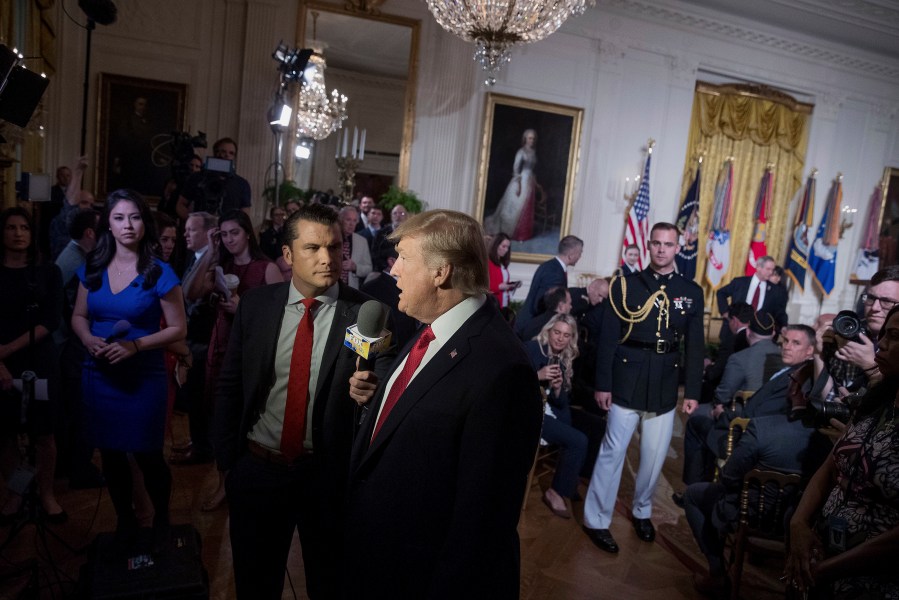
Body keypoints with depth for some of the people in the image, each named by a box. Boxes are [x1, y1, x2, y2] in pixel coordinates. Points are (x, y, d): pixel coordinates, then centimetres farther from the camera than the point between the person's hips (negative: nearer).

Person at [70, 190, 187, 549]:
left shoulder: (160, 273, -11)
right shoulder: (92, 268, 2)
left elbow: (177, 329, -9)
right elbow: (79, 316, 10)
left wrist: (135, 346, -22)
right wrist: (90, 341, -11)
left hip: (143, 378, -4)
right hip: (98, 375, 4)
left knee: (147, 455, 5)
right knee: (110, 453, 16)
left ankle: (161, 519, 32)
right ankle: (124, 519, 39)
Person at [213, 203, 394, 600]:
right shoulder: (256, 304, -3)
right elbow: (229, 386, 5)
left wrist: (372, 393, -33)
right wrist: (227, 457, 4)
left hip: (329, 475, -2)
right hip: (255, 469, 3)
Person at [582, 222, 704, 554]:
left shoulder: (692, 292, 6)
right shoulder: (626, 284, -2)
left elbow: (695, 346, 8)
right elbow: (607, 337, -4)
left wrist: (692, 392, 4)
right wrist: (602, 383, -7)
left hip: (665, 384, 3)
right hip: (627, 380, -3)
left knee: (655, 455, 12)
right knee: (613, 451, 1)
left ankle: (642, 511, 33)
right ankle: (597, 520, 13)